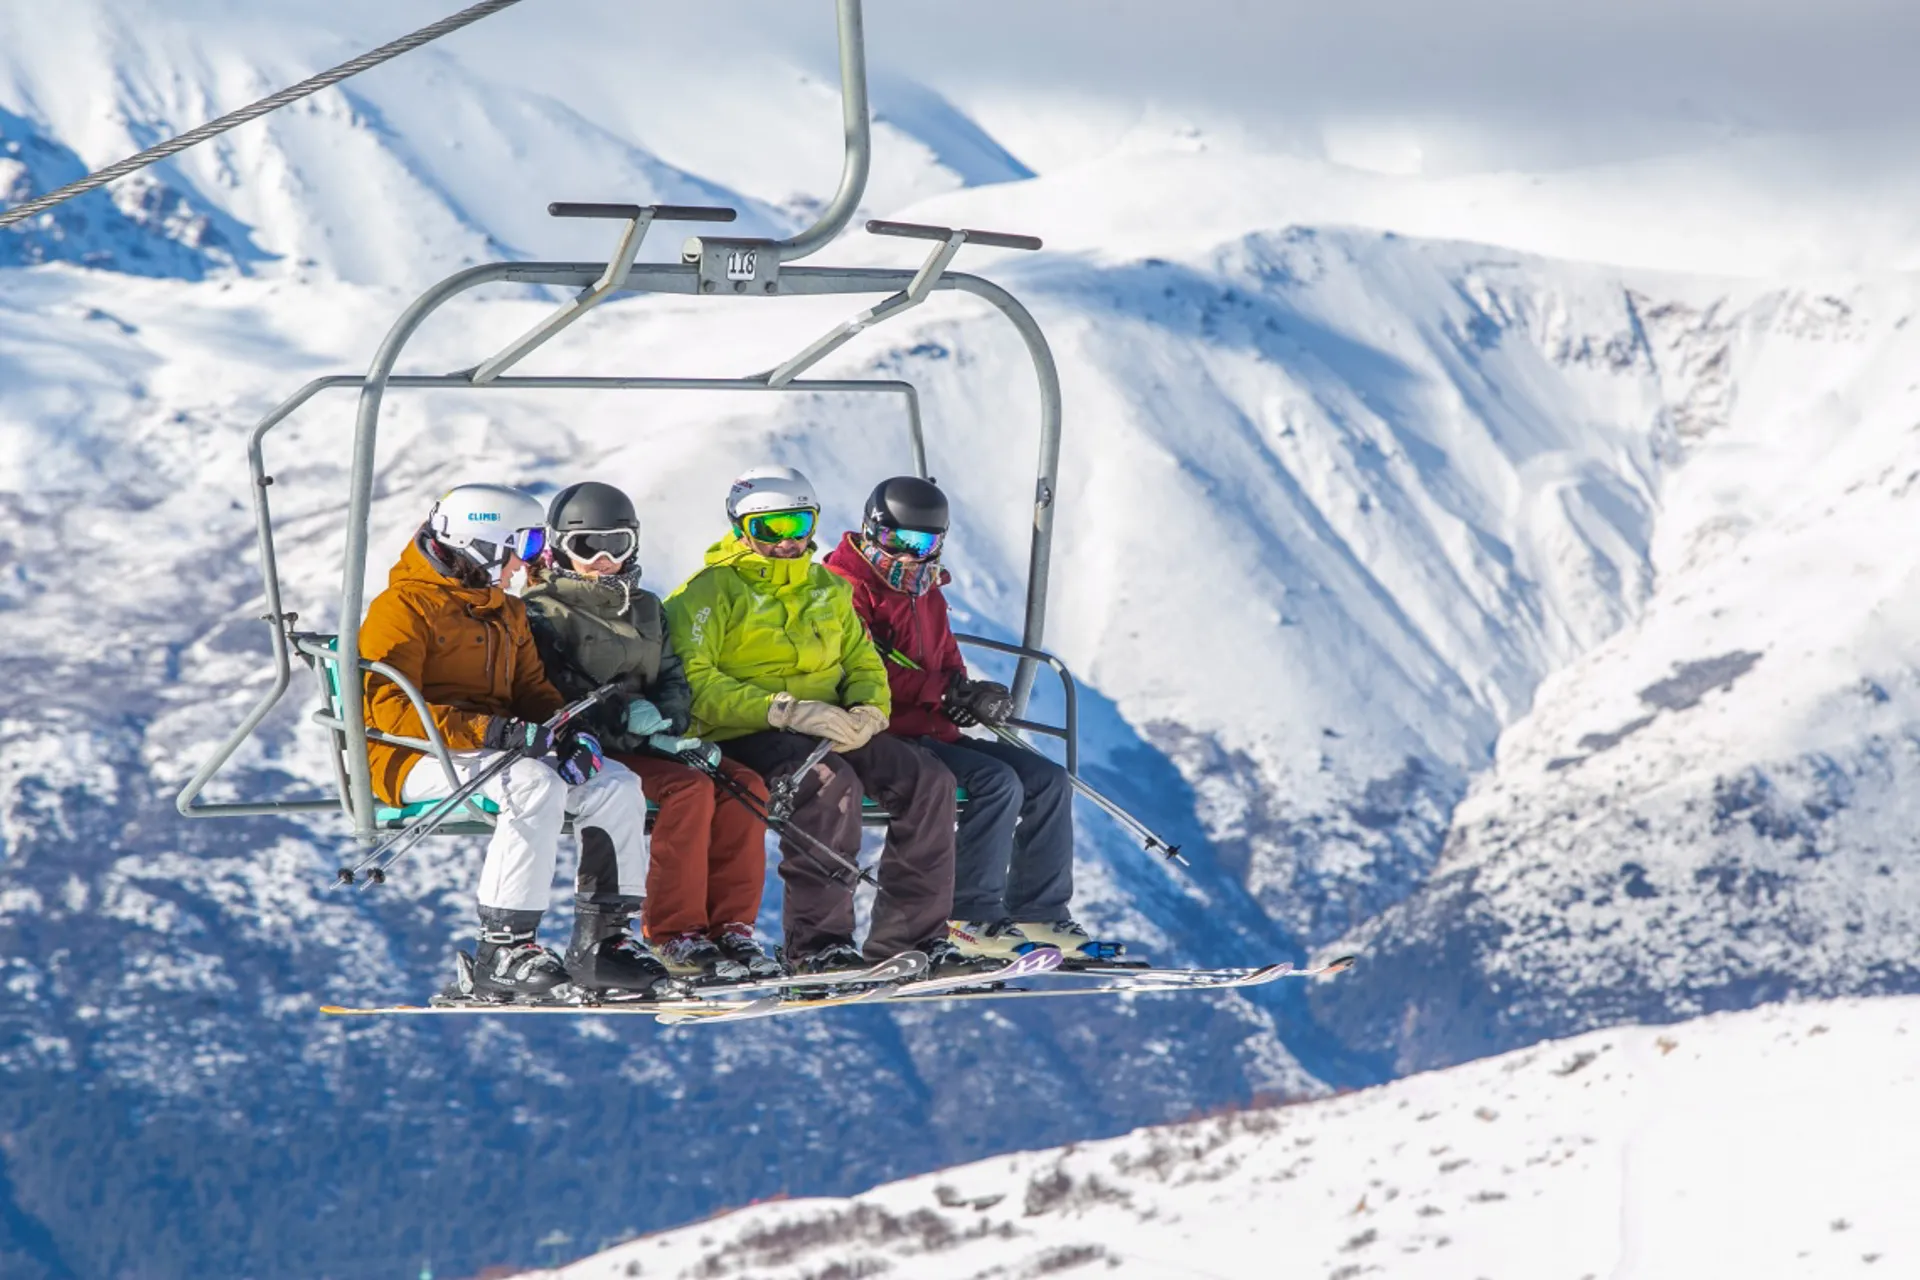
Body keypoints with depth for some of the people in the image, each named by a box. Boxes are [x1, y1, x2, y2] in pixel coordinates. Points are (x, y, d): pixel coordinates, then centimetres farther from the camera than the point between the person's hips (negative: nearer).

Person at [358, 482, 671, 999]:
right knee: (535, 784, -35)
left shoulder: (507, 613, 20)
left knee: (618, 784, -9)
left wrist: (568, 733, -5)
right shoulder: (402, 607, -8)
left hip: (494, 747, 9)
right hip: (418, 759, -9)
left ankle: (599, 940, -7)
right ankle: (502, 952, -36)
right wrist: (491, 731, -28)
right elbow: (390, 708, -19)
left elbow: (533, 690, 20)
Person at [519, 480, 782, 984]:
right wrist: (625, 721, -21)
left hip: (645, 742, 7)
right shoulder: (543, 612, 0)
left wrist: (661, 714, -5)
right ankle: (674, 934, -29)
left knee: (745, 785, -16)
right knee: (690, 789, -30)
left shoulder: (645, 610, 23)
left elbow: (673, 678, 20)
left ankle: (730, 926, -19)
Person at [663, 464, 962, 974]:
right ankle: (818, 941, -33)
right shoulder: (711, 592, -2)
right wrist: (786, 710, -23)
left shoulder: (827, 589, 20)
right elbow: (692, 683, -14)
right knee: (831, 782, -36)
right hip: (745, 736, -7)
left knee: (929, 781, -12)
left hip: (829, 728, 7)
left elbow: (864, 663, 21)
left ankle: (909, 934, -9)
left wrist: (867, 710, -5)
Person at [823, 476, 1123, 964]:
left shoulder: (927, 595, 22)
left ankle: (1039, 914, 0)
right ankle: (972, 918, -22)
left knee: (1048, 780, -1)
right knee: (997, 782, -26)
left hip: (933, 734, 9)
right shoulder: (850, 589, -7)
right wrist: (947, 692, -21)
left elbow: (949, 666, 22)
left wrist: (975, 697, -4)